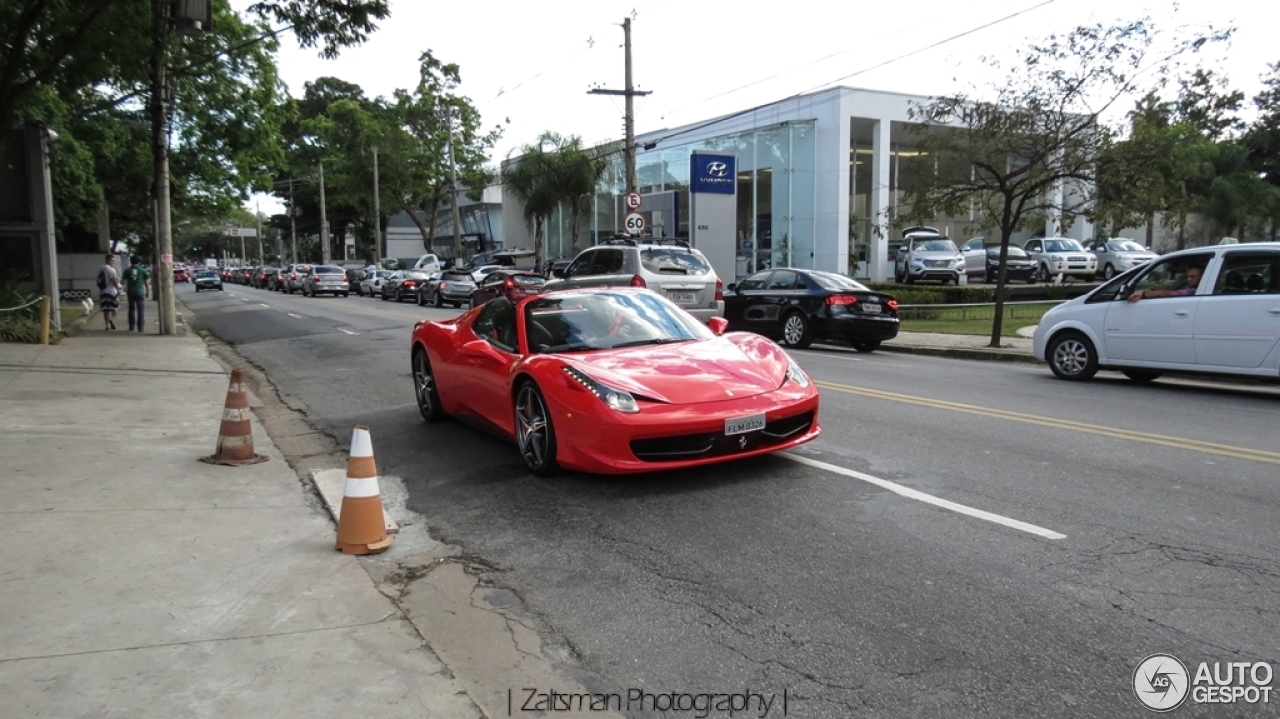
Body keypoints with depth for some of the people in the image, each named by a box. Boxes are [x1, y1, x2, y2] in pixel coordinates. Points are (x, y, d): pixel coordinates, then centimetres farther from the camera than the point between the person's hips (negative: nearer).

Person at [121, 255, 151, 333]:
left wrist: (126, 291, 11)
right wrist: (147, 292, 10)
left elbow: (125, 282, 0)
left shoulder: (127, 271, 2)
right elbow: (146, 282, 1)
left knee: (131, 309, 10)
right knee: (140, 310, -1)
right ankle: (140, 327, -6)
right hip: (140, 292, -1)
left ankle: (132, 326, 11)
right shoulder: (143, 270, -1)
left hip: (131, 292, 2)